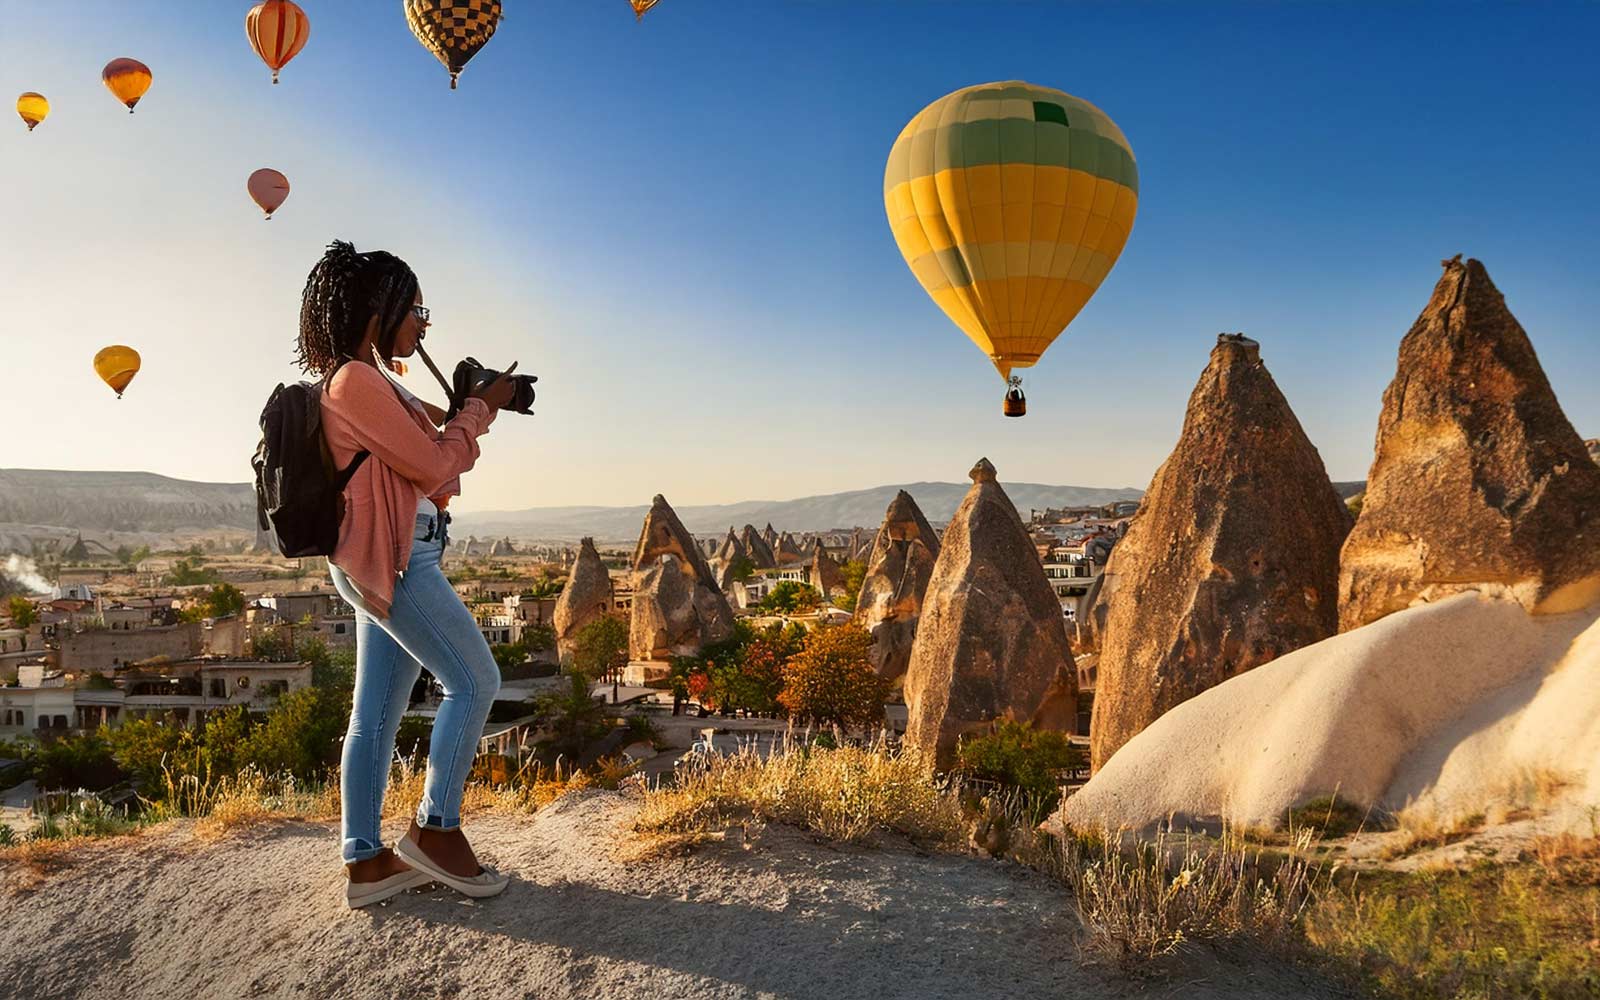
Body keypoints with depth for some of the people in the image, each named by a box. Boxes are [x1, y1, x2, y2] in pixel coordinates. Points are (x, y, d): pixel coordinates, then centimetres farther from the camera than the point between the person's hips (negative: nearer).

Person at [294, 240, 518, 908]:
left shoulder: (372, 382, 19)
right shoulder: (356, 380, -12)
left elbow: (428, 463, 20)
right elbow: (434, 465, -13)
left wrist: (474, 408, 11)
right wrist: (480, 408, 0)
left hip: (385, 563, 10)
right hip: (390, 558, -10)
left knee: (377, 712, 9)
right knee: (475, 680, -6)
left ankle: (365, 862, 13)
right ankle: (436, 828, 2)